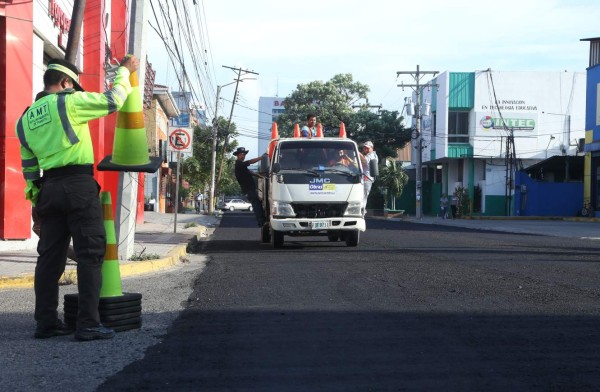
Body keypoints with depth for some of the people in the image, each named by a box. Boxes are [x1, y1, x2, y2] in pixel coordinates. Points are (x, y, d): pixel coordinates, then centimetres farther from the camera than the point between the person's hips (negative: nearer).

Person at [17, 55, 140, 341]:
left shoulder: (26, 119, 15)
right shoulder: (68, 102, -6)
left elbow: (29, 167, 18)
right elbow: (112, 102, -4)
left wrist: (37, 202, 22)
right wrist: (124, 71, 10)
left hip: (49, 189, 7)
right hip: (79, 185, -7)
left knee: (50, 257, 9)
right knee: (90, 254, -5)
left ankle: (46, 322, 11)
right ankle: (88, 324, -9)